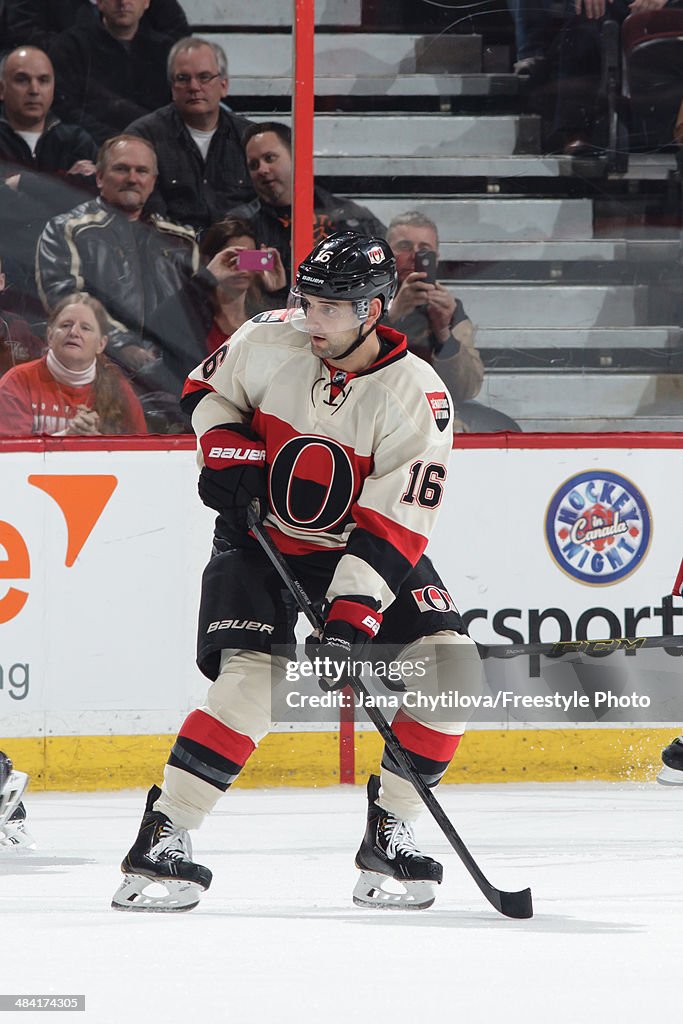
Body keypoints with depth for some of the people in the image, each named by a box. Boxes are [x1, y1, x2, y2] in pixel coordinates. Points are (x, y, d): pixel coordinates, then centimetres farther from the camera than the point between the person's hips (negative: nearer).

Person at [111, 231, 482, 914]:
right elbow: (208, 388, 10)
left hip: (364, 549, 1)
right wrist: (227, 451, -9)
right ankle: (161, 841, -17)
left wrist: (350, 616, -33)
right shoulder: (269, 343, -12)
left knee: (449, 668, -16)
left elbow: (394, 526, -24)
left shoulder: (415, 396, -19)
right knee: (253, 678, -22)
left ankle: (390, 834, -1)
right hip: (261, 538, -1)